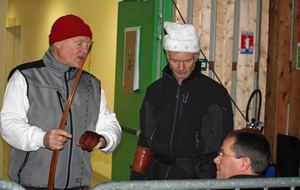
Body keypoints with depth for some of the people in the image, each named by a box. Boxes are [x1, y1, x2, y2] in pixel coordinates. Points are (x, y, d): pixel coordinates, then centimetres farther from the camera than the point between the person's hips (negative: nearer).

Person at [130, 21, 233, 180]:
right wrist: (136, 175, 10)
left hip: (198, 179, -3)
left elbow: (224, 145, -1)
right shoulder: (155, 91, 8)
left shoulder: (216, 94, -4)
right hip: (157, 175, 4)